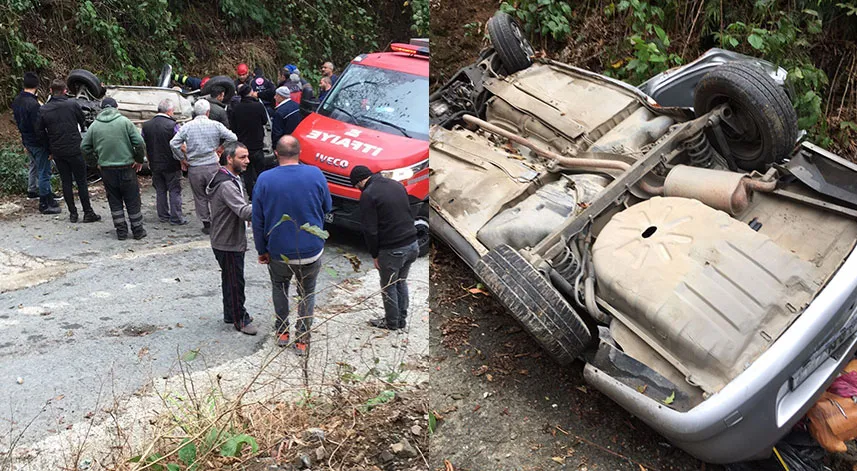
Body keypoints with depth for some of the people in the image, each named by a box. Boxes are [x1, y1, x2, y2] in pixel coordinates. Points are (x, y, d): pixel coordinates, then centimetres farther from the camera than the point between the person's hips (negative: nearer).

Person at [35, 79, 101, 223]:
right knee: (81, 181, 3)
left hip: (57, 152, 3)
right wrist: (85, 141, 16)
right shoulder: (72, 104, -8)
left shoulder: (44, 110, 1)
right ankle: (88, 213, 5)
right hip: (75, 150, -3)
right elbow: (84, 123, 1)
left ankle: (72, 213, 14)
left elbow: (40, 131, 5)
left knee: (66, 182, 11)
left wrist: (50, 150, 13)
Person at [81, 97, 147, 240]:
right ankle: (138, 231, 12)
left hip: (106, 169, 3)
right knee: (133, 201, 7)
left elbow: (84, 147, 6)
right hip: (126, 168, -2)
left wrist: (98, 157, 17)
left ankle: (121, 231, 15)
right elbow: (139, 143, -13)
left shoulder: (94, 125, 3)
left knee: (114, 201, 12)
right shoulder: (124, 122, -6)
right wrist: (139, 160, 0)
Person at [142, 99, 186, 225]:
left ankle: (163, 215, 21)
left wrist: (150, 160, 19)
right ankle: (176, 218, 4)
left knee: (160, 190, 14)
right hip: (171, 165, -5)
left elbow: (143, 146, 10)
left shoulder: (146, 125, 3)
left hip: (155, 165, 5)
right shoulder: (172, 125, -15)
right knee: (174, 191, 2)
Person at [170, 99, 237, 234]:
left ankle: (206, 224, 16)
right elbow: (233, 138, -3)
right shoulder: (216, 125, -3)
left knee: (200, 197, 11)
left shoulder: (187, 127, -1)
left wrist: (182, 159, 4)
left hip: (194, 168, 1)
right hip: (213, 166, -1)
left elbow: (173, 143, -7)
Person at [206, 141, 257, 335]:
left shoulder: (231, 179, 9)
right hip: (228, 244, -10)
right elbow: (245, 212, -37)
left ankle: (231, 314, 33)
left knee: (230, 281, 20)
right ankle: (240, 319, 14)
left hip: (232, 241, 10)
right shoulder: (226, 185, -26)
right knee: (235, 283, 2)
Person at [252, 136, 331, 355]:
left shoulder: (264, 180, -10)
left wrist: (262, 250, 7)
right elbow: (327, 207, 4)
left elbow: (257, 221, -5)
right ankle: (302, 339, 23)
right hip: (311, 250, 0)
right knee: (307, 293, 20)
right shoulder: (315, 174, -11)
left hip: (279, 252, 0)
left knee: (279, 287, 28)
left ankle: (282, 332, 34)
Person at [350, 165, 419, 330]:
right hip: (412, 244, 7)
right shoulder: (396, 184, 10)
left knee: (388, 286, 13)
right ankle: (402, 319, 34)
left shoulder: (368, 194, -13)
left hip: (392, 250, -7)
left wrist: (374, 255, -3)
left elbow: (370, 230, -14)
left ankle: (391, 322, 27)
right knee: (401, 282, 23)